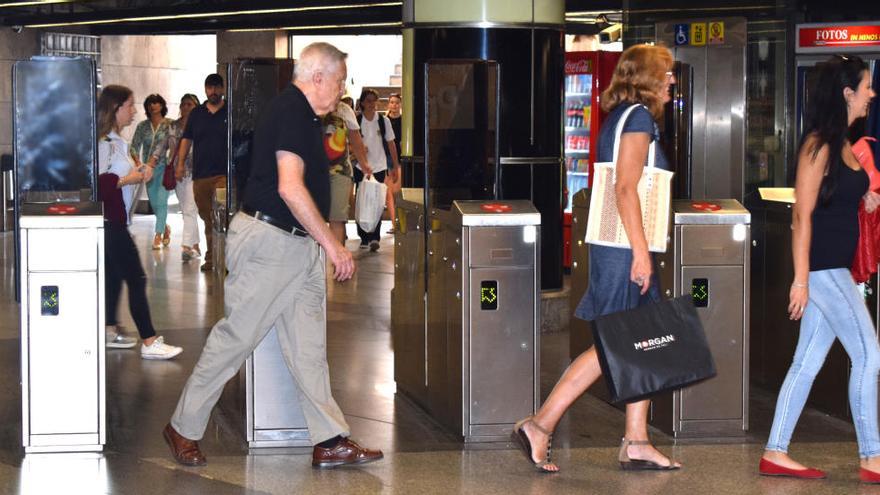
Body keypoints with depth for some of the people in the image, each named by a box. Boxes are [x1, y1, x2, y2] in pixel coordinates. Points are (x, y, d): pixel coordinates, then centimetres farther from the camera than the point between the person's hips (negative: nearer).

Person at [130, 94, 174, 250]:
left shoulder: (169, 125, -4)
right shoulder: (143, 126, 7)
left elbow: (162, 144, -15)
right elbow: (134, 145, 0)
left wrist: (152, 161, -27)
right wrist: (137, 161, -19)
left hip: (163, 166, -4)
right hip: (148, 167, 4)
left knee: (161, 200, -11)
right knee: (153, 202, 10)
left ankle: (158, 236, -12)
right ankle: (165, 228, 34)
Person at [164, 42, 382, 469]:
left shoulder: (302, 114, 14)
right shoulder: (291, 111, -16)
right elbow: (290, 188, -25)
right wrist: (332, 245, -22)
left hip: (299, 246, 10)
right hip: (268, 241, -10)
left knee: (309, 346, 6)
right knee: (236, 337, -1)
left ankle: (330, 441, 7)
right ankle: (183, 428, 12)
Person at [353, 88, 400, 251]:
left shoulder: (383, 120, 1)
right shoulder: (356, 121, -1)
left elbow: (391, 144, 6)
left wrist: (395, 166, 5)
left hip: (379, 166, 0)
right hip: (361, 167, 0)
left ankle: (374, 237, -8)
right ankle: (364, 237, 11)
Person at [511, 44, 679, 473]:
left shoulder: (619, 116, 17)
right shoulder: (639, 116, -11)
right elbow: (626, 188, -19)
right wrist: (641, 250, -21)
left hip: (614, 245, 10)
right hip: (625, 247, -10)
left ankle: (636, 443, 11)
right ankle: (539, 426, -7)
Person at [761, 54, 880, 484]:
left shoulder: (845, 146, 14)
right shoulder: (819, 145, -13)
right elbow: (802, 215, -16)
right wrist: (801, 278, -19)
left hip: (836, 267, 9)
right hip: (821, 267, -9)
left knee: (807, 362, 9)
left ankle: (775, 454, 12)